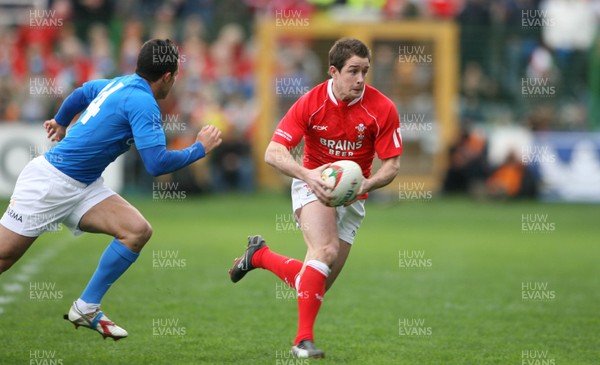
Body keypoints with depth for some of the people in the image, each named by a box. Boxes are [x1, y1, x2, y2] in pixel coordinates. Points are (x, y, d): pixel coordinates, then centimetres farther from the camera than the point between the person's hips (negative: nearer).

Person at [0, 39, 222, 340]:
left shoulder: (121, 84, 8)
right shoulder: (143, 102, -19)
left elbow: (81, 92, 28)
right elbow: (156, 164, -24)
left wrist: (60, 122, 46)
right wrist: (200, 149, -10)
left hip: (83, 188, 9)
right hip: (48, 181, -9)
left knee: (138, 230, -7)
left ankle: (86, 309, 0)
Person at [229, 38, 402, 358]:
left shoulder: (382, 109, -15)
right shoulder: (311, 103, -16)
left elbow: (391, 164, -9)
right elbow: (273, 153, -19)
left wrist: (366, 184, -31)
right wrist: (306, 174, -38)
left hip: (352, 196, 3)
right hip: (313, 183, -3)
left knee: (317, 285, 2)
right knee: (325, 250, -31)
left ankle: (260, 256, 30)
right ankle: (304, 340, -28)